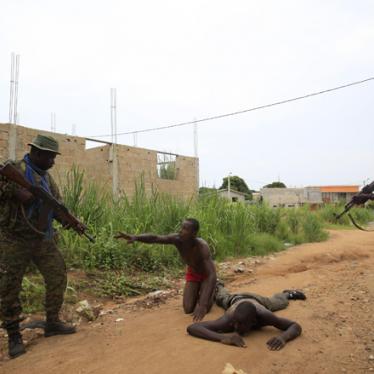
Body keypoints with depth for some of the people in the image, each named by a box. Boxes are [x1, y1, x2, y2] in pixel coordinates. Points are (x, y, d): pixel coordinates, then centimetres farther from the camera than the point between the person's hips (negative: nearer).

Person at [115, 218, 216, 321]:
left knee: (204, 309, -18)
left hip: (207, 274, -3)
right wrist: (135, 237, -60)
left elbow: (212, 275, -48)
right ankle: (197, 292, 23)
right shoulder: (178, 239, -31)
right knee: (188, 309, -7)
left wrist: (203, 305, -57)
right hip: (192, 272, 3)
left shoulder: (202, 247, -42)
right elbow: (154, 238, -39)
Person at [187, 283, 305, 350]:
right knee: (222, 298, 38)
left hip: (254, 299, 0)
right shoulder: (228, 320, -49)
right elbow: (191, 328, -56)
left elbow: (296, 326, -41)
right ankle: (219, 286, 70)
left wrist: (283, 336, -63)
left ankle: (287, 294, 63)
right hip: (234, 301, 1)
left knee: (278, 302, 31)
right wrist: (222, 337, -70)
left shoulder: (263, 315, -48)